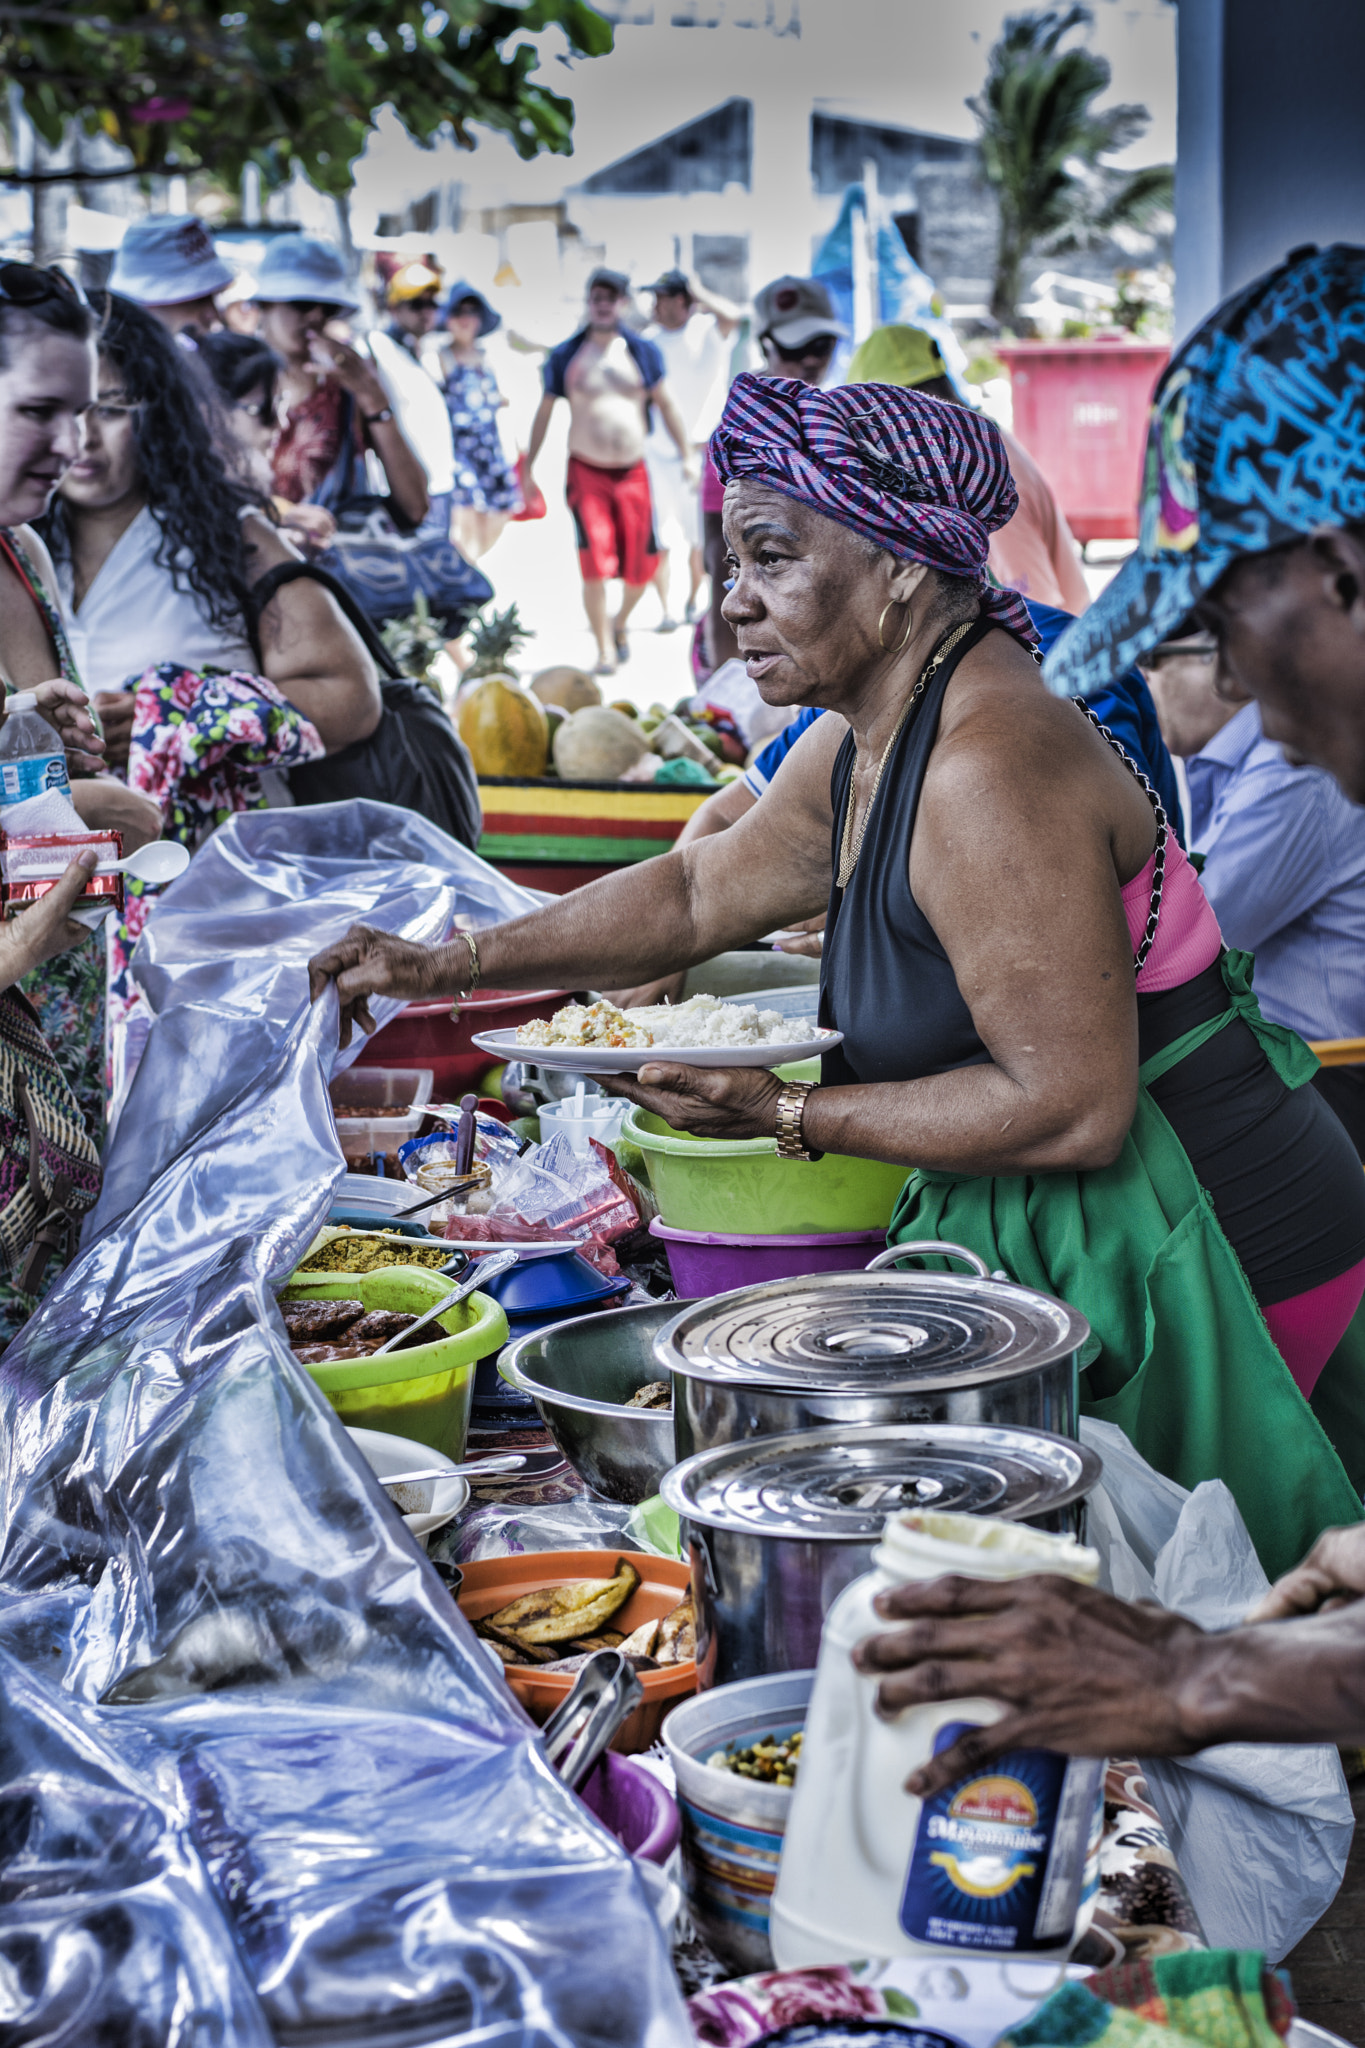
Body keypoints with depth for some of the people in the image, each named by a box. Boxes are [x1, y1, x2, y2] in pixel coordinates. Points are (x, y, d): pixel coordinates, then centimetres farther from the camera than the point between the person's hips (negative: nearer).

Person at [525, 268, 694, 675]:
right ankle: (605, 650, -3)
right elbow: (544, 411, 9)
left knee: (640, 566, 2)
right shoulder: (566, 356, 1)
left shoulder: (642, 352, 3)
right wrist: (529, 464, 9)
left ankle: (620, 622, 32)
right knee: (595, 563, -14)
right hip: (586, 472, -2)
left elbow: (665, 404, 10)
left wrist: (687, 454, 7)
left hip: (633, 473, 2)